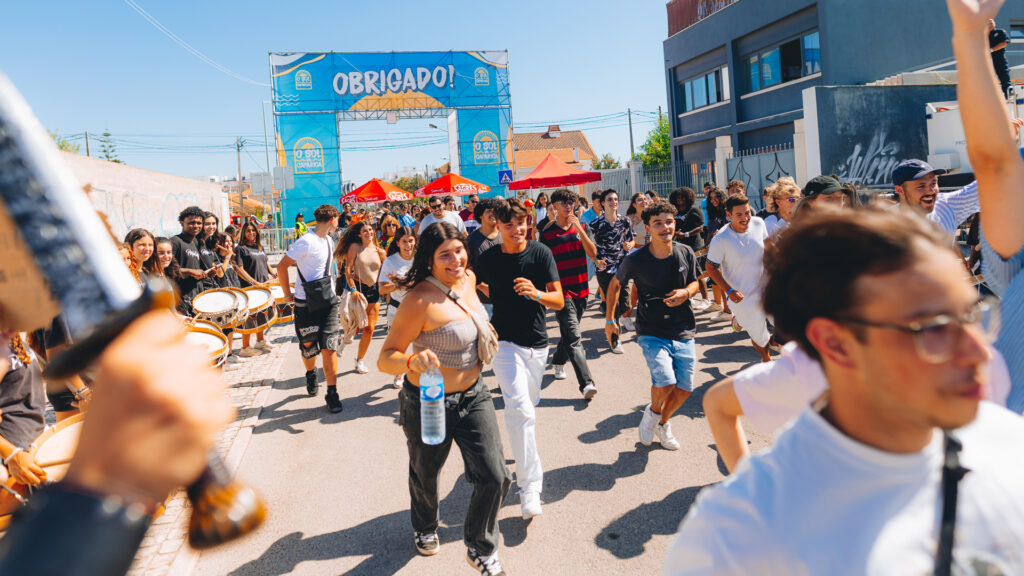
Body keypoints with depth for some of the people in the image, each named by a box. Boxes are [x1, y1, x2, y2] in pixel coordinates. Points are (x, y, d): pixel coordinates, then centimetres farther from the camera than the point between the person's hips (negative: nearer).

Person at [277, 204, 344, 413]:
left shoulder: (328, 241, 10)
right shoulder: (306, 242, -15)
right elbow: (281, 266, -14)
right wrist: (287, 293, -10)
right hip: (306, 304, -5)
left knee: (329, 348, -3)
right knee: (309, 347, 10)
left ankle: (332, 393, 1)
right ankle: (310, 375, 40)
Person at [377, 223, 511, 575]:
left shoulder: (468, 279, -4)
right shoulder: (420, 299, -27)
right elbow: (385, 359, -27)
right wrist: (413, 360, -44)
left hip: (473, 396, 5)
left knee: (494, 477, -1)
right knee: (425, 474, 21)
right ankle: (425, 529, 55)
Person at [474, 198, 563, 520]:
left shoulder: (541, 253, -6)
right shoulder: (488, 259, -6)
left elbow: (559, 301, -10)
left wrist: (536, 293, -28)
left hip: (537, 343, 3)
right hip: (505, 343, -3)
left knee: (528, 406, 19)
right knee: (521, 409, -18)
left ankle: (521, 456, 47)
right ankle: (529, 487, -14)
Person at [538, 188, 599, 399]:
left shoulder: (582, 227, 6)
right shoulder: (547, 233, -2)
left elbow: (593, 253, -7)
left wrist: (579, 229, -16)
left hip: (581, 289, 4)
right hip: (561, 291, -4)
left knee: (569, 334, 19)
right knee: (573, 338, -13)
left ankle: (558, 361, 45)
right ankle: (587, 383, -18)